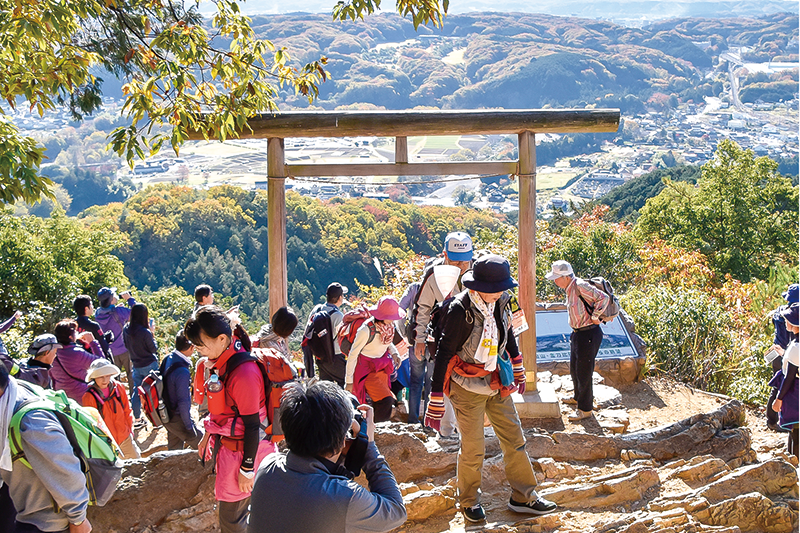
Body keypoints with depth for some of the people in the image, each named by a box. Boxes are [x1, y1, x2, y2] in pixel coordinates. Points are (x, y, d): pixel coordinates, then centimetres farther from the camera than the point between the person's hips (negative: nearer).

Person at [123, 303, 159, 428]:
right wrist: (151, 333, -6)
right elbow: (154, 349, -13)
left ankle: (137, 419, 23)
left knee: (136, 391, 15)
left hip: (136, 365, 5)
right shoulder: (145, 332, -25)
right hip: (149, 365, -5)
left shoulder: (126, 330, -7)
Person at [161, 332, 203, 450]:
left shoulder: (167, 359, -2)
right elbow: (183, 402, -25)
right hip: (177, 419, -9)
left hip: (166, 415, 9)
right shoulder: (182, 372, -29)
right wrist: (189, 426, -13)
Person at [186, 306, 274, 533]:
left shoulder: (243, 372, -27)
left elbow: (252, 425, -22)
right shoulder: (221, 362, 1)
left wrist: (247, 468, -17)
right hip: (225, 444, 9)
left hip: (240, 450, -9)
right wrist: (208, 435, 22)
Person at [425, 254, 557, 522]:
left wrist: (518, 371, 25)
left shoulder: (500, 303, -4)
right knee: (472, 449, 2)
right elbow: (443, 354, -19)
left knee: (514, 439, 10)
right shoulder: (460, 310, -23)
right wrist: (436, 400, -18)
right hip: (468, 387, -6)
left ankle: (523, 496, 24)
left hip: (497, 384, 6)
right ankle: (469, 501, 25)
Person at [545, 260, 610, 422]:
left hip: (589, 334, -10)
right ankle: (578, 397, 45)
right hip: (578, 334, 10)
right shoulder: (570, 288, 6)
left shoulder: (581, 286, -23)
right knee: (574, 369, 24)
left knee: (584, 372, 0)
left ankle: (585, 409, 12)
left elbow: (604, 298, -27)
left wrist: (594, 317, -18)